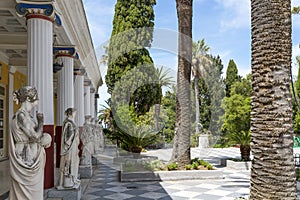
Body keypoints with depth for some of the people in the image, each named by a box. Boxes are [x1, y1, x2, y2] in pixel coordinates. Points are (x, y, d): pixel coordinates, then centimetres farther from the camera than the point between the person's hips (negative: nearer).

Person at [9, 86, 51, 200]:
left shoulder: (27, 115, 10)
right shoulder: (21, 115, -18)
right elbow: (36, 136, -22)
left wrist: (43, 137, -1)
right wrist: (41, 121, -8)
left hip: (32, 159, 9)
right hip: (26, 159, -9)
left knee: (34, 190, 15)